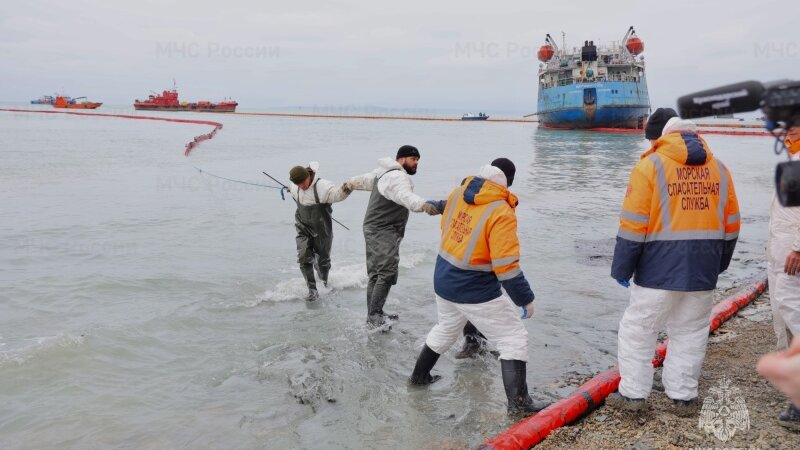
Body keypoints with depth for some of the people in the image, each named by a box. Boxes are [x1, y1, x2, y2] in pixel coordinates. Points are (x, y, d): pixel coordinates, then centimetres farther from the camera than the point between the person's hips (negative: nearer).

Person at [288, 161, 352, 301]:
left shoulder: (321, 186, -27)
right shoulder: (295, 187, -6)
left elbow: (336, 193, -45)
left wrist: (345, 189, -65)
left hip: (321, 230, -4)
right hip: (303, 228, 4)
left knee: (323, 259, 12)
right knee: (304, 258, -9)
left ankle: (324, 283, 41)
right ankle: (312, 290, 2)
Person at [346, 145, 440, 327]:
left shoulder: (383, 172, 18)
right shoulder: (397, 177, -17)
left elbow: (366, 179, 37)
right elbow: (405, 196, -39)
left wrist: (350, 183, 57)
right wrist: (423, 205, -57)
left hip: (375, 230, 11)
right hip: (382, 231, -11)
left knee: (376, 273, 15)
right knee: (387, 272, -18)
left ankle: (374, 315, 23)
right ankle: (374, 315, -17)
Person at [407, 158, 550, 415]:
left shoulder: (457, 193, -3)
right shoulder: (501, 213, -23)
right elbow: (506, 267, -24)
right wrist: (526, 300, -15)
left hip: (443, 280, 7)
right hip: (476, 291, -7)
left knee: (446, 329, 31)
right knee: (514, 339, 4)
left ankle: (418, 377, 46)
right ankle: (518, 402, 0)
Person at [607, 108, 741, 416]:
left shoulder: (650, 166, -8)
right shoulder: (719, 168, 9)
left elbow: (633, 226, -11)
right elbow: (731, 226, 14)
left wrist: (621, 268, -4)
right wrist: (719, 264, 25)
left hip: (659, 269, -5)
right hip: (703, 271, 5)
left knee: (638, 330, 8)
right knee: (690, 334, 15)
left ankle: (633, 394, 14)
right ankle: (683, 397, 22)